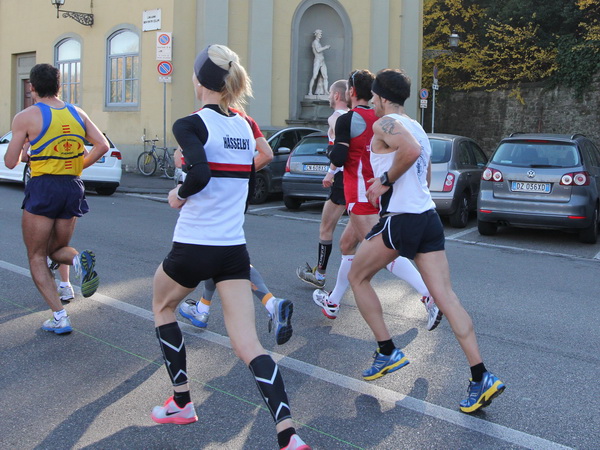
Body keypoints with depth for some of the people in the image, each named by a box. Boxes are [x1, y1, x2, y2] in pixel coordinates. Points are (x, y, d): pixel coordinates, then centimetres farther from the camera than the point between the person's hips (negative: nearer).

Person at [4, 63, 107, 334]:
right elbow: (102, 146, 4)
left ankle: (60, 317, -3)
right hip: (73, 187, 5)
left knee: (37, 258, 8)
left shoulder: (26, 117, -5)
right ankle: (80, 260, -13)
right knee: (57, 249, 22)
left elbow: (10, 162, -3)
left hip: (43, 189, -5)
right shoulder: (77, 113, 8)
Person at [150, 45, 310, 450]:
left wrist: (180, 195, -7)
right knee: (248, 345, 1)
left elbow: (200, 174, -26)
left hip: (193, 247, -4)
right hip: (234, 249, 5)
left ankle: (181, 403, 30)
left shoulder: (191, 124, -10)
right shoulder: (244, 126, 10)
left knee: (163, 307, 26)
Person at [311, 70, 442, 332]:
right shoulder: (379, 119, 13)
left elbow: (338, 159, -16)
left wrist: (331, 152, 6)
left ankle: (430, 295, -24)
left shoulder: (347, 119, -9)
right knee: (346, 245, 17)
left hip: (361, 195, -9)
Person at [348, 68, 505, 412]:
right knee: (446, 297, 3)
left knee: (358, 277, 14)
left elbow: (411, 150, -27)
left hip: (401, 219, -8)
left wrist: (386, 180, -15)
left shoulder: (385, 124, -6)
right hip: (429, 216, 8)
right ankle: (482, 378, -3)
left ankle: (388, 352, 14)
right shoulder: (417, 128, 22)